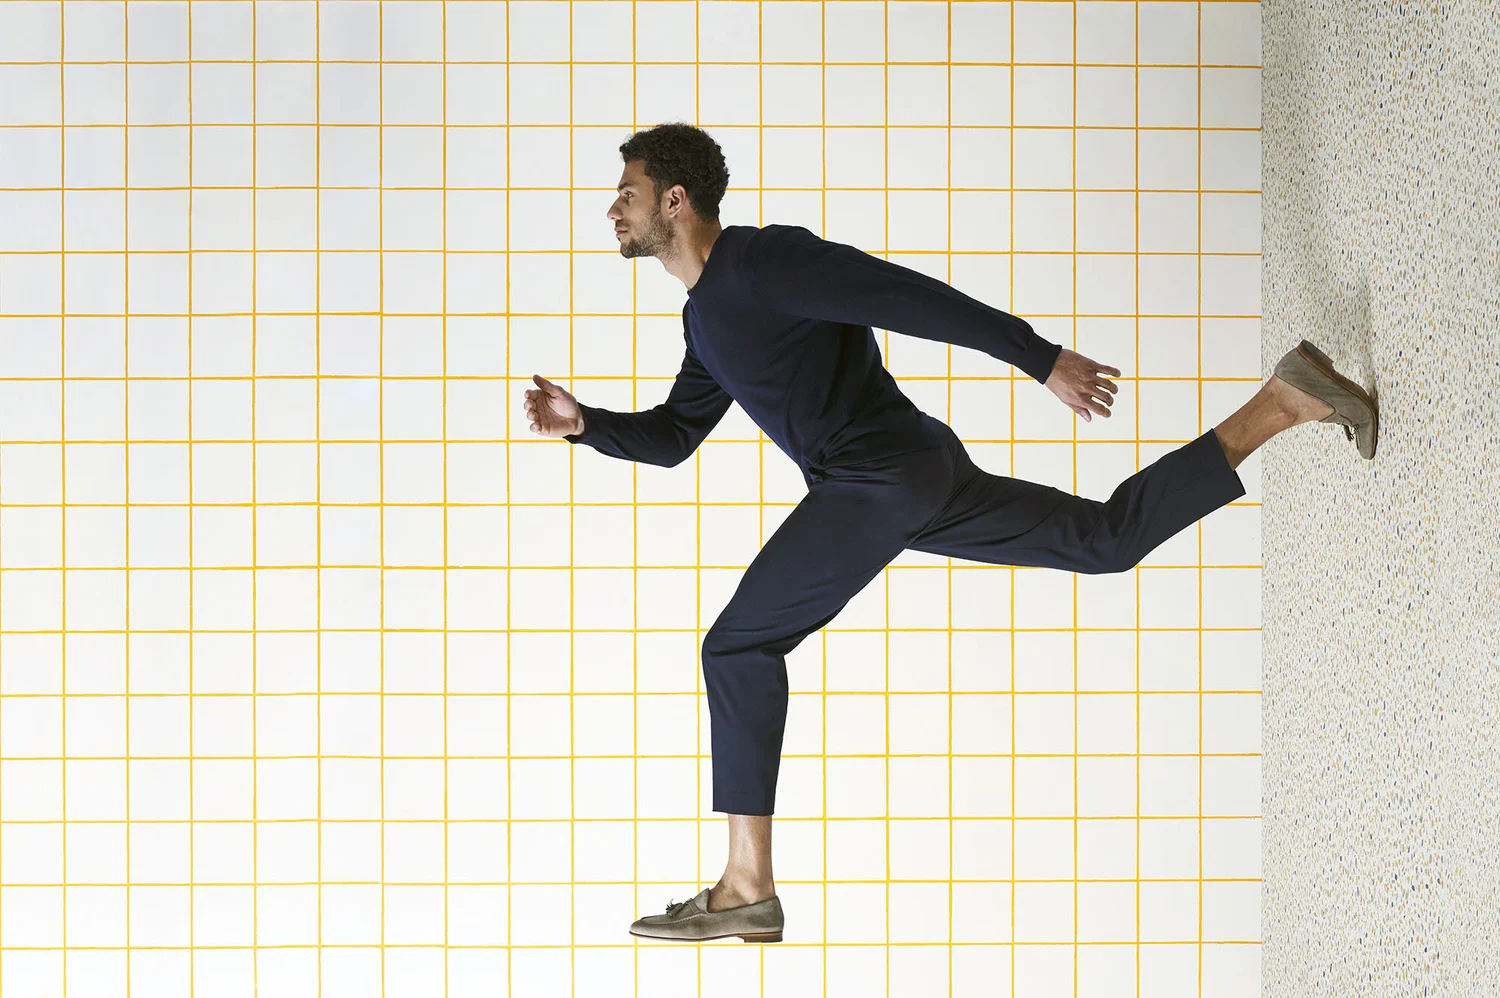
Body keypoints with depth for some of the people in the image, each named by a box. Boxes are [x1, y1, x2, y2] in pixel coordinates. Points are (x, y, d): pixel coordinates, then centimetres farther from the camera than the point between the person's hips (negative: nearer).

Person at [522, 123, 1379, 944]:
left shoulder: (765, 259, -11)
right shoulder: (705, 315, 20)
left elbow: (916, 298, -14)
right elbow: (672, 436, 27)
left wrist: (1044, 360, -15)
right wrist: (584, 423, 9)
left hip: (878, 476, -10)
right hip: (923, 474, 10)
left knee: (740, 647, -8)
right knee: (1109, 537, 15)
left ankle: (747, 888, -8)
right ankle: (1283, 403, 13)